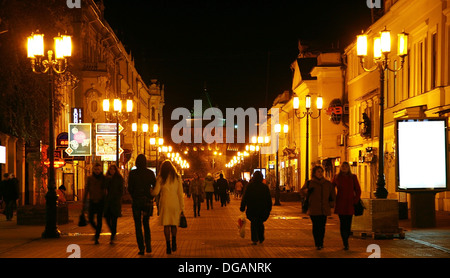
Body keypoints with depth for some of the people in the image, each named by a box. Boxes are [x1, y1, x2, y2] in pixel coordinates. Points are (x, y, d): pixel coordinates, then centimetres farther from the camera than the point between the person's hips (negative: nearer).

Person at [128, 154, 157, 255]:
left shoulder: (132, 173, -5)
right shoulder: (150, 173, -1)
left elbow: (130, 188, -5)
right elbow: (155, 186, -3)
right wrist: (151, 196, 9)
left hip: (136, 201, -2)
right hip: (147, 201, 2)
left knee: (138, 225, 5)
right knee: (146, 223, 17)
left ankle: (141, 248, 0)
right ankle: (148, 246, 7)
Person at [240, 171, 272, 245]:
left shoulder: (250, 186, -7)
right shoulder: (265, 187, -2)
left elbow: (245, 198, -5)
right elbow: (269, 199, 5)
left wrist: (242, 207, 3)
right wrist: (269, 209, 14)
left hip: (252, 209, -2)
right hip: (262, 209, 2)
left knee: (253, 224, 6)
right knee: (260, 223, 18)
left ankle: (254, 239, -3)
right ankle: (261, 239, 21)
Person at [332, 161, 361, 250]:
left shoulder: (353, 177, 5)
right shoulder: (337, 178, 5)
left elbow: (358, 190, 6)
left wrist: (355, 200, -5)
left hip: (350, 204, 1)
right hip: (340, 205, -1)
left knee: (348, 224, 2)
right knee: (343, 224, -7)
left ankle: (345, 242, 19)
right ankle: (345, 244, -7)